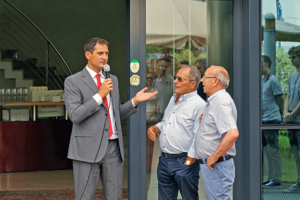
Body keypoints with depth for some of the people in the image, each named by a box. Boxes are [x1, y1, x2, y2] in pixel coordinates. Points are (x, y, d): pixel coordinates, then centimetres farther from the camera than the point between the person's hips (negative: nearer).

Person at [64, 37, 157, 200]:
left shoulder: (112, 80, 16)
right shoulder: (73, 82, -3)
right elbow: (75, 115, -13)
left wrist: (135, 101, 4)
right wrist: (100, 95, -15)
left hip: (113, 147, 5)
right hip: (88, 148, -5)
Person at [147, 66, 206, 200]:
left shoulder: (199, 104, -14)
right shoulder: (173, 99, 14)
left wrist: (189, 162, -17)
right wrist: (154, 128, 7)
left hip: (184, 163, -8)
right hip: (164, 160, 8)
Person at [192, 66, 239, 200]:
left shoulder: (221, 101, -17)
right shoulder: (214, 101, 18)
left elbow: (233, 134, -30)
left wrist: (214, 157, -23)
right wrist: (204, 122, 11)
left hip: (217, 166, -11)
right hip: (210, 165, 11)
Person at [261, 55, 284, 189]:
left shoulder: (273, 80, -11)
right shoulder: (262, 81, 16)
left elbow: (281, 100, -7)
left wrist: (283, 115, 1)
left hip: (272, 119, -9)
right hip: (263, 120, 9)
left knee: (273, 150, -7)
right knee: (267, 150, 11)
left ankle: (276, 180, -4)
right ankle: (271, 178, 17)